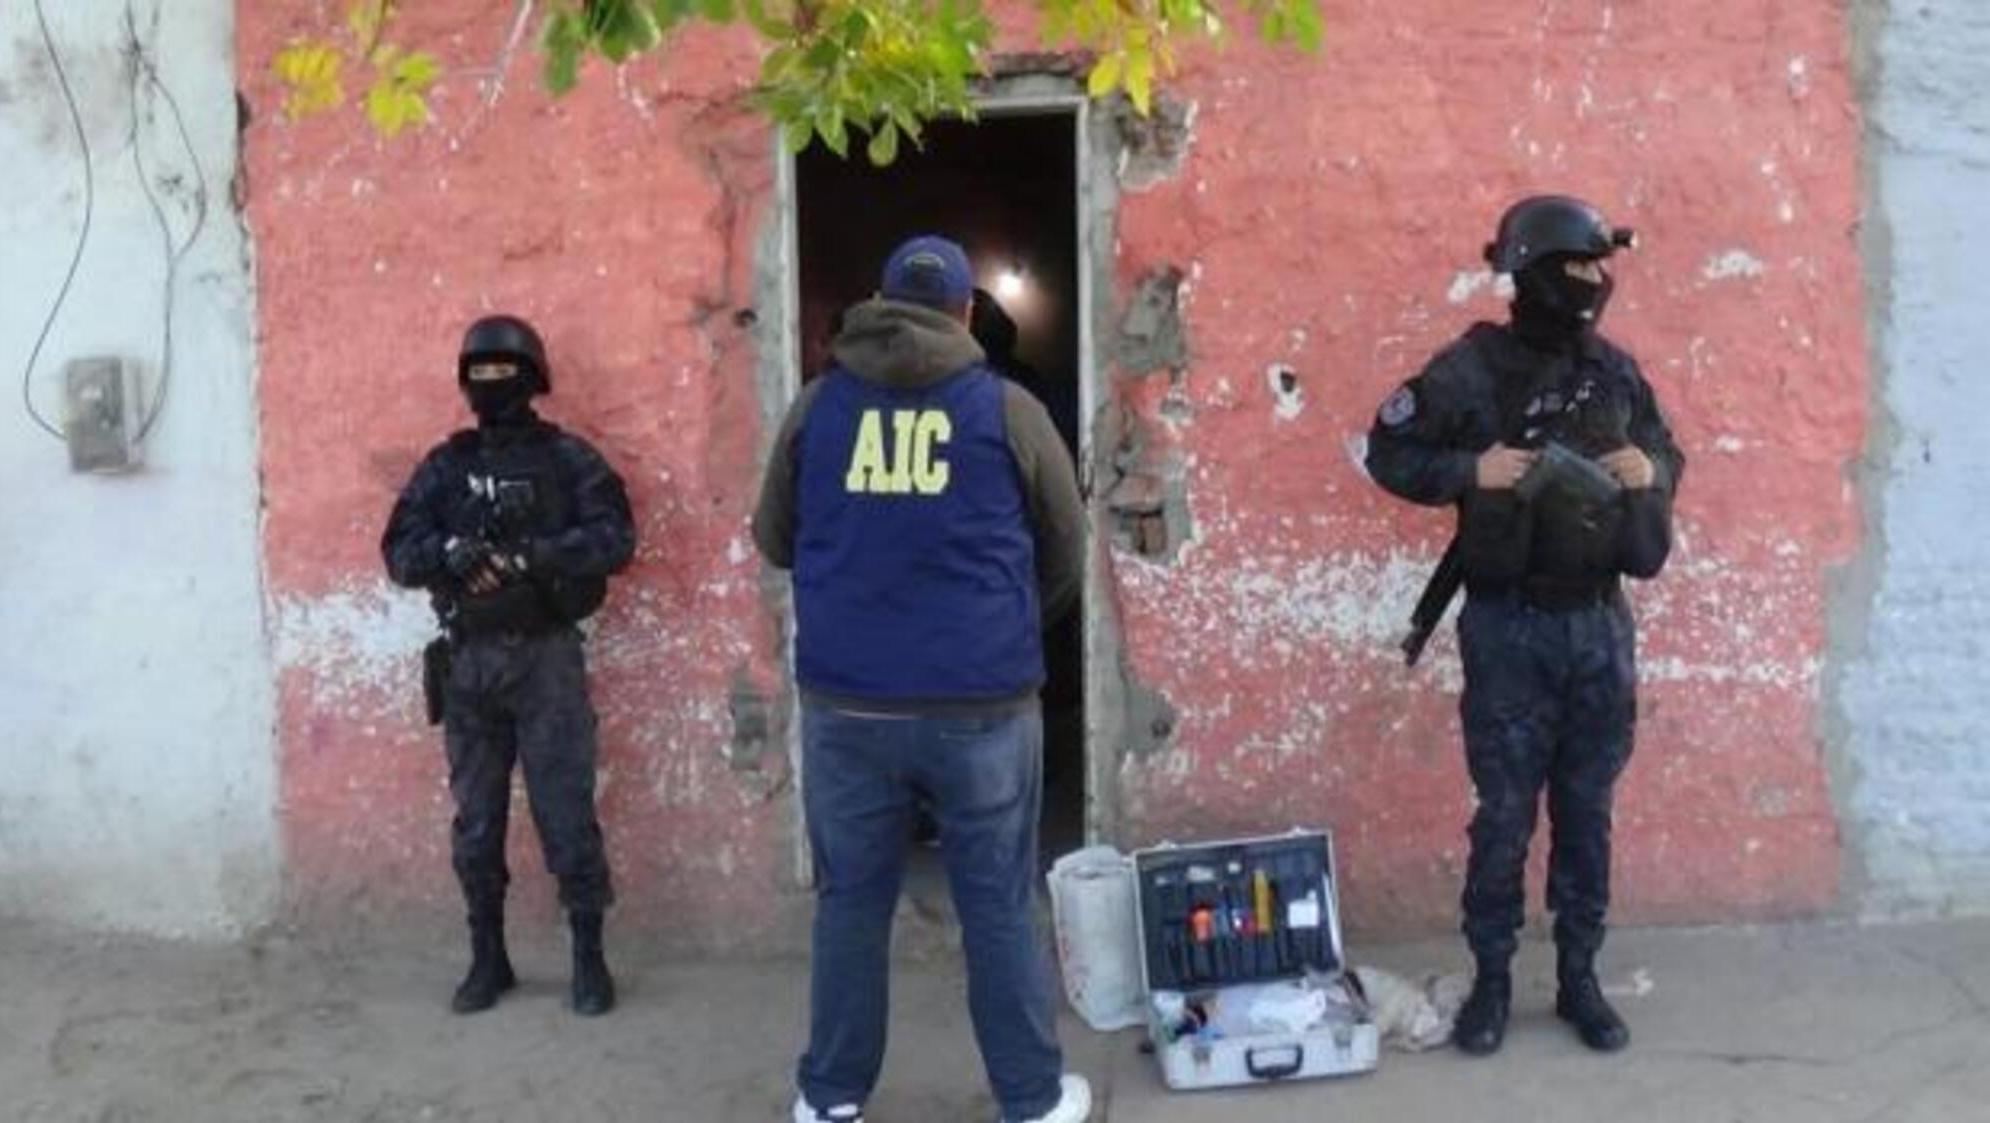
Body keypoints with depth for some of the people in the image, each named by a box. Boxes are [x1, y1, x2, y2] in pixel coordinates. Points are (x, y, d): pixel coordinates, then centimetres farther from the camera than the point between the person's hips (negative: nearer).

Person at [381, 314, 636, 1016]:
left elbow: (615, 540, -12)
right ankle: (488, 959, 23)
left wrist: (531, 552, -24)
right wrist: (449, 551, -18)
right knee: (475, 823, 10)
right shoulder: (444, 467, 9)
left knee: (567, 814, -1)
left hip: (547, 658, -3)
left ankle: (589, 959, 11)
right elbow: (398, 554, 2)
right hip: (468, 662, 4)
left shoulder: (568, 459, -1)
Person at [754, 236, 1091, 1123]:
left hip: (844, 702, 2)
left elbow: (773, 541, 16)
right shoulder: (1008, 409, 1)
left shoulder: (818, 404, 5)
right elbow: (1065, 555, 11)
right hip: (981, 705, -1)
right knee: (1000, 908, 9)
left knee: (851, 901, 14)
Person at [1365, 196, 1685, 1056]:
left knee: (1587, 814, 12)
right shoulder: (1471, 369, -9)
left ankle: (1579, 979, 25)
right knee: (1505, 815, 3)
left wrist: (1653, 471, -4)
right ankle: (1491, 982, 19)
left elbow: (1668, 450, 18)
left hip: (1600, 623, 4)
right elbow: (1387, 453, -5)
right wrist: (1470, 471, -19)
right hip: (1509, 628, -4)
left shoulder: (1615, 369, 5)